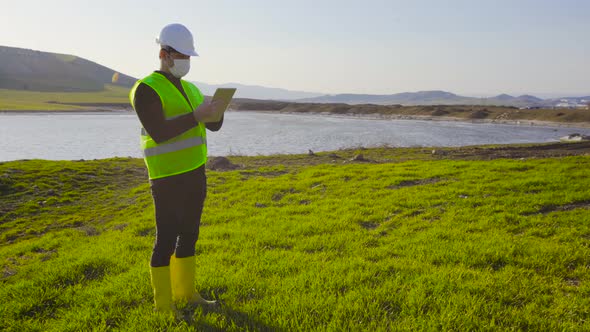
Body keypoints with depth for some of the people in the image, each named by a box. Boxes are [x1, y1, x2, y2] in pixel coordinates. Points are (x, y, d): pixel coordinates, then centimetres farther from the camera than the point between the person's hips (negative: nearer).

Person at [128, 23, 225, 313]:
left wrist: (216, 112, -10)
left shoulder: (189, 88, 15)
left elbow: (214, 126, 12)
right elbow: (158, 133, -21)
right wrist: (196, 116, -25)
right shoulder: (148, 89, -9)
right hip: (168, 177, -8)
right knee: (166, 239, -1)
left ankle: (186, 292, 28)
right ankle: (163, 304, 12)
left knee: (189, 235, 14)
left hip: (195, 173, 8)